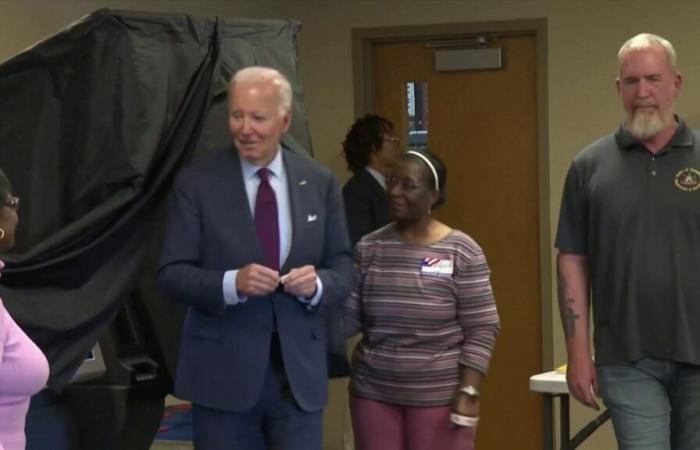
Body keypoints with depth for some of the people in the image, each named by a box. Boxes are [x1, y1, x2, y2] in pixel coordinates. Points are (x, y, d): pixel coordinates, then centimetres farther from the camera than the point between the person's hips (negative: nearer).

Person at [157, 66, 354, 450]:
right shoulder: (196, 183, -3)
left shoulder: (320, 183, 5)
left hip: (299, 370, 2)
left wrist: (318, 284, -16)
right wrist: (231, 283, -23)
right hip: (222, 372, -2)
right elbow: (171, 275, -6)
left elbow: (344, 269, 7)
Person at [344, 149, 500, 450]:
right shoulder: (368, 248, 4)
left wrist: (468, 392, -12)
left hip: (439, 395, -3)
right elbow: (348, 319, 3)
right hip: (373, 392, 3)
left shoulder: (461, 252, -6)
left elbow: (481, 329, -7)